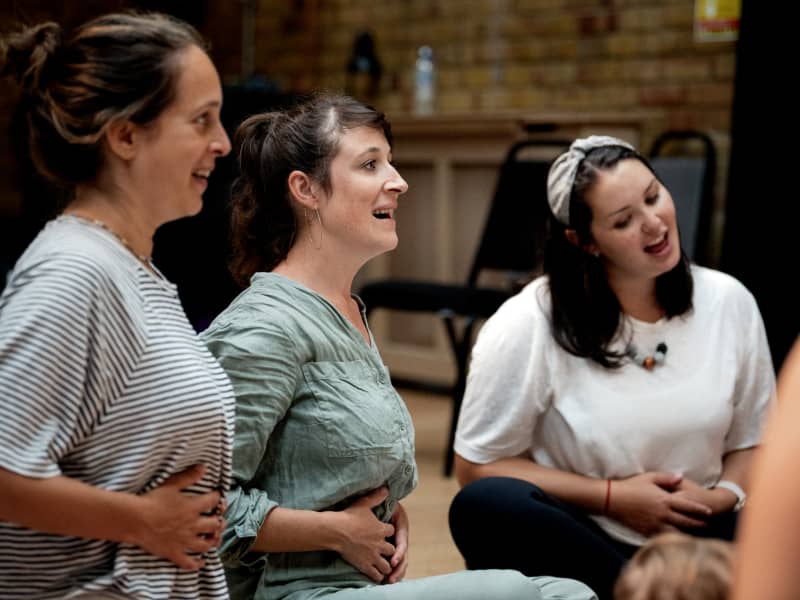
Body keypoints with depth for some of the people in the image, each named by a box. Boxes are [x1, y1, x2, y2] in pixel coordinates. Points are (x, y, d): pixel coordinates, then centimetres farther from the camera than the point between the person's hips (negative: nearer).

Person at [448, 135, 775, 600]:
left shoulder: (729, 302, 0)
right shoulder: (527, 327, -11)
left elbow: (755, 441, 11)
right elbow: (477, 466, -6)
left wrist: (722, 496, -12)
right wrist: (612, 496, -13)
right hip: (574, 545, 0)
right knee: (484, 505, -34)